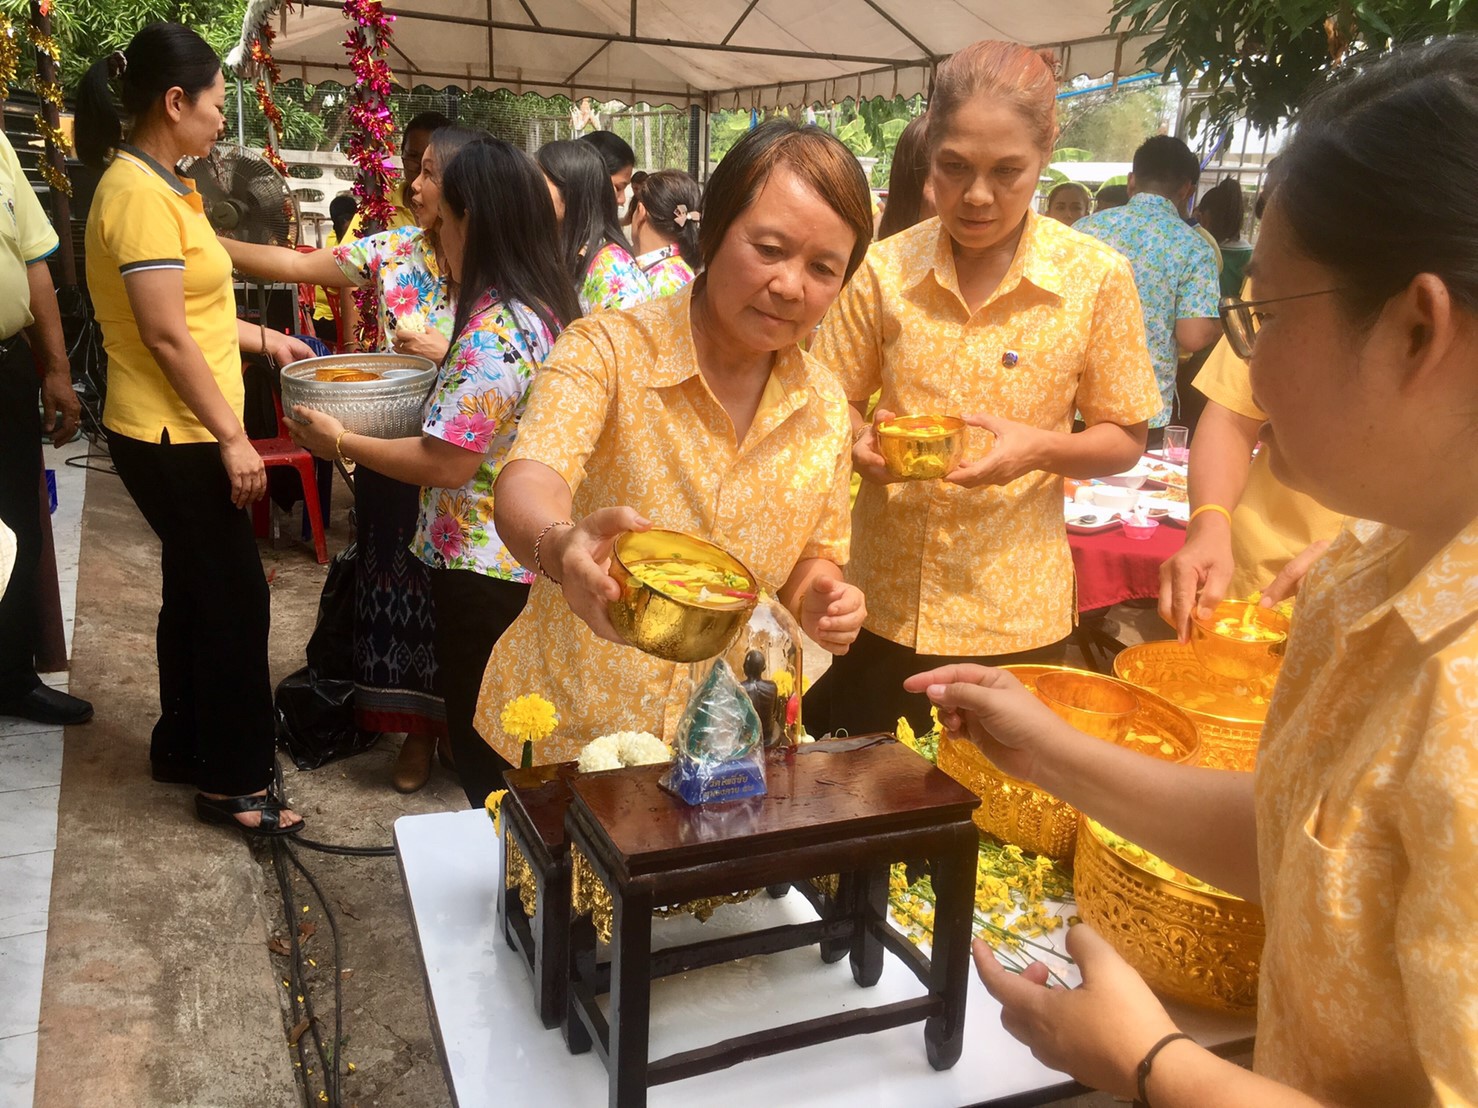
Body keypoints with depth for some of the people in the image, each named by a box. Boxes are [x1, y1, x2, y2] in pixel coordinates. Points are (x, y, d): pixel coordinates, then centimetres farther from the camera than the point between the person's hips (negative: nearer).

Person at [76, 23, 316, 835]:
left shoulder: (156, 187, 12)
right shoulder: (140, 195, -19)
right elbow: (165, 335, -22)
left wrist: (263, 340, 20)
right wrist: (231, 437, -19)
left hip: (181, 433, 10)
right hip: (173, 436, -10)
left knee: (197, 589, 18)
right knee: (236, 599, -3)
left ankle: (183, 745, 34)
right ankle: (231, 782, 9)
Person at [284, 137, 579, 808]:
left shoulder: (491, 334, -24)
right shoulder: (549, 308, 5)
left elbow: (445, 464, -23)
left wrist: (340, 443, -13)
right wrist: (444, 358, 15)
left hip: (483, 570, -9)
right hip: (533, 557, 9)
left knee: (480, 746, 8)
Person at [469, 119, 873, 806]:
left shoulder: (825, 406, -2)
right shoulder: (609, 351, -15)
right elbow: (525, 487, -31)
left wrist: (820, 602, -13)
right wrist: (560, 547, -53)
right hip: (557, 739, -3)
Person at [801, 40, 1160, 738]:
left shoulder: (1096, 278, -8)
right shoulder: (884, 269, -4)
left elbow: (1124, 440, 0)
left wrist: (1042, 449, -19)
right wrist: (859, 443, -17)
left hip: (1015, 612, -1)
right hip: (885, 602, 1)